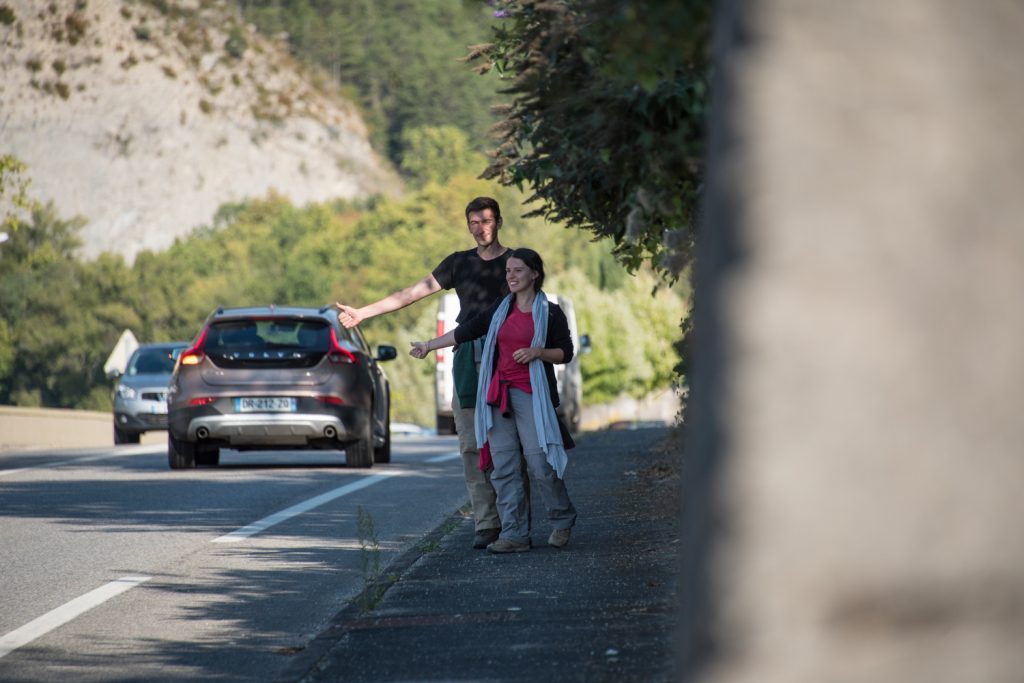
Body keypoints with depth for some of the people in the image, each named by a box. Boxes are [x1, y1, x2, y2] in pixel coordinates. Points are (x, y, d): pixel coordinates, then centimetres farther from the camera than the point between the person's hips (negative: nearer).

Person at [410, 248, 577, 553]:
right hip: (499, 394, 5)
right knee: (503, 466, -1)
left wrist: (537, 352, -15)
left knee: (539, 462, -10)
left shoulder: (549, 312, 1)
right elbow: (466, 331, 19)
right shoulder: (501, 309, 14)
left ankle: (562, 520, 12)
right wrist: (429, 345, 18)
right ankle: (514, 534, 1)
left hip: (530, 394, -5)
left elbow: (566, 353, 2)